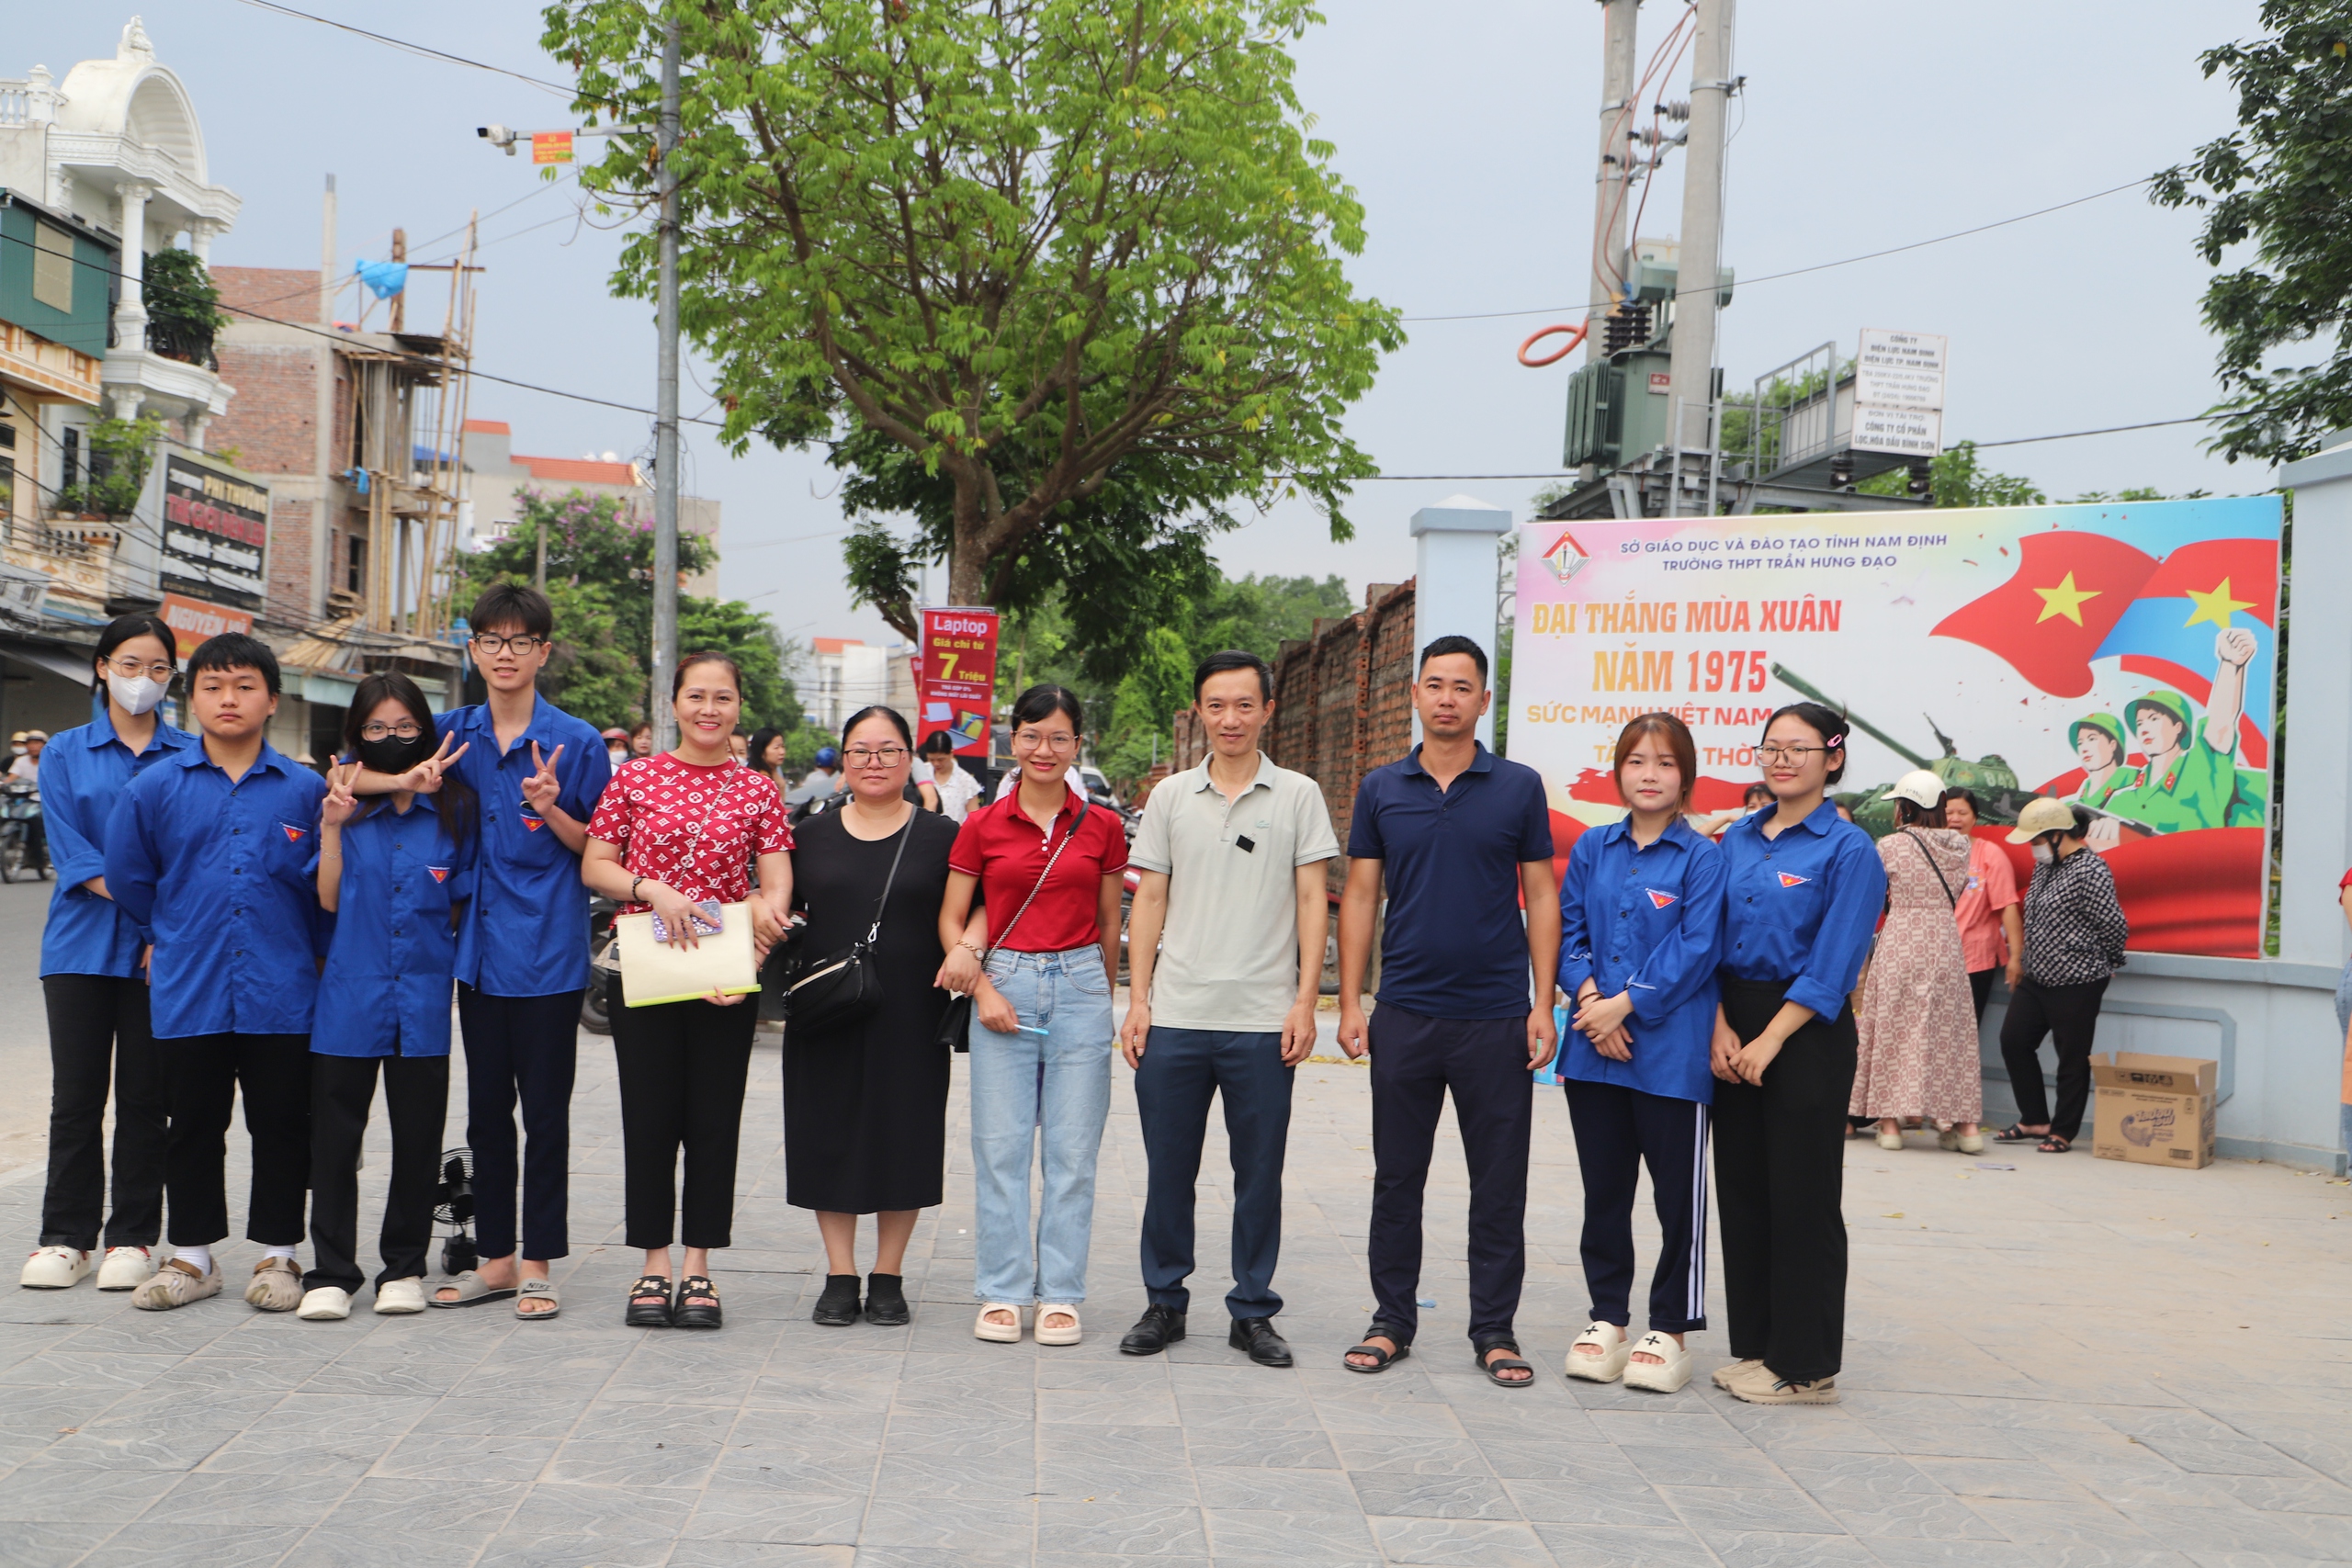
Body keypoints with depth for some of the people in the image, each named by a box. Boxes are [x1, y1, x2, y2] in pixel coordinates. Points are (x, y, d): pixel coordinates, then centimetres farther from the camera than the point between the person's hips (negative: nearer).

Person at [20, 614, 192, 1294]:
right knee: (76, 1093, 2)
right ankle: (66, 1237, 11)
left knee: (145, 1096, 2)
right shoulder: (67, 753, 8)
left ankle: (133, 1238, 10)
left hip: (161, 951, -1)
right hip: (81, 947, 1)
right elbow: (70, 851, -2)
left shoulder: (193, 755, 7)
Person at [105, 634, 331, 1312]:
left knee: (281, 1124, 5)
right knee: (193, 1124, 10)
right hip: (189, 993, 1)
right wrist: (170, 938, 15)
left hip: (281, 993, -1)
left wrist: (314, 955, 8)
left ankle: (278, 1254, 17)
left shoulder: (305, 790, 0)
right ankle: (191, 1256, 21)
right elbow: (127, 876, 11)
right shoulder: (154, 787, 1)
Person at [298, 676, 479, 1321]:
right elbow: (329, 900, -2)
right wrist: (333, 827, -9)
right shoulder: (341, 805, 5)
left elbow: (465, 901, 11)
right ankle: (331, 1273, 9)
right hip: (349, 992, 0)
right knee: (334, 1135, 0)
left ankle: (404, 1267, 18)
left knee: (418, 1136, 6)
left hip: (424, 995, 0)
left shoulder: (457, 807, 6)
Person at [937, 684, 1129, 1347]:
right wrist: (982, 988, -7)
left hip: (1080, 989, 0)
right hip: (1003, 986, 0)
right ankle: (1001, 1293, 11)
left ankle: (1060, 1294, 11)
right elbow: (951, 922, 5)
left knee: (1073, 1152, 3)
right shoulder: (982, 827, 2)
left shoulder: (1102, 827, 3)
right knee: (999, 1149, 2)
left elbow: (1109, 925, 12)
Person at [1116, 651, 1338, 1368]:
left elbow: (1312, 901, 2)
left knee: (1259, 1173, 4)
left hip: (1263, 1022, -2)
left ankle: (1253, 1311, 15)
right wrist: (1137, 1000, 3)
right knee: (1168, 1169, 7)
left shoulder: (1298, 796, 3)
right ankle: (1164, 1303, 19)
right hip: (1175, 1017, 2)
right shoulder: (1170, 797, 8)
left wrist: (1305, 1001, -5)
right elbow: (1150, 900, 10)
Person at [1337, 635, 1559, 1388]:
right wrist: (1349, 1003, 0)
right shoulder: (1381, 789, 6)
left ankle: (1494, 1329, 15)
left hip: (1496, 1017, -1)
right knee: (1396, 1177, 8)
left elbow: (1542, 897, 3)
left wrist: (1543, 1004, -4)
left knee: (1499, 1183, 4)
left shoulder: (1519, 787, 2)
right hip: (1404, 1015, 1)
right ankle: (1392, 1321, 20)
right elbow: (1359, 897, 7)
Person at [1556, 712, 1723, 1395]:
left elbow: (1695, 952, -10)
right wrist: (1591, 997, -10)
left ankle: (1669, 1332, 14)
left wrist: (1626, 1003, -15)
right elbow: (1568, 932, 7)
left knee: (1678, 1196, 3)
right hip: (1594, 1052, 4)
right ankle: (1607, 1320, 24)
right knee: (1604, 1191, 12)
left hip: (1670, 1052, -4)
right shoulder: (1592, 849, 8)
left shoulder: (1702, 858, -4)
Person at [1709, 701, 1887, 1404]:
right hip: (1735, 1030, 6)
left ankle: (1804, 1365, 8)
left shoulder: (1848, 848, -7)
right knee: (1741, 1187, 10)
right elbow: (1713, 941, 10)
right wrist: (1720, 1027, -4)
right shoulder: (1738, 840, 11)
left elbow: (1833, 964, -13)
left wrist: (1769, 1041, -17)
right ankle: (1755, 1347, 21)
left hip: (1806, 1031, -6)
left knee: (1801, 1195, -1)